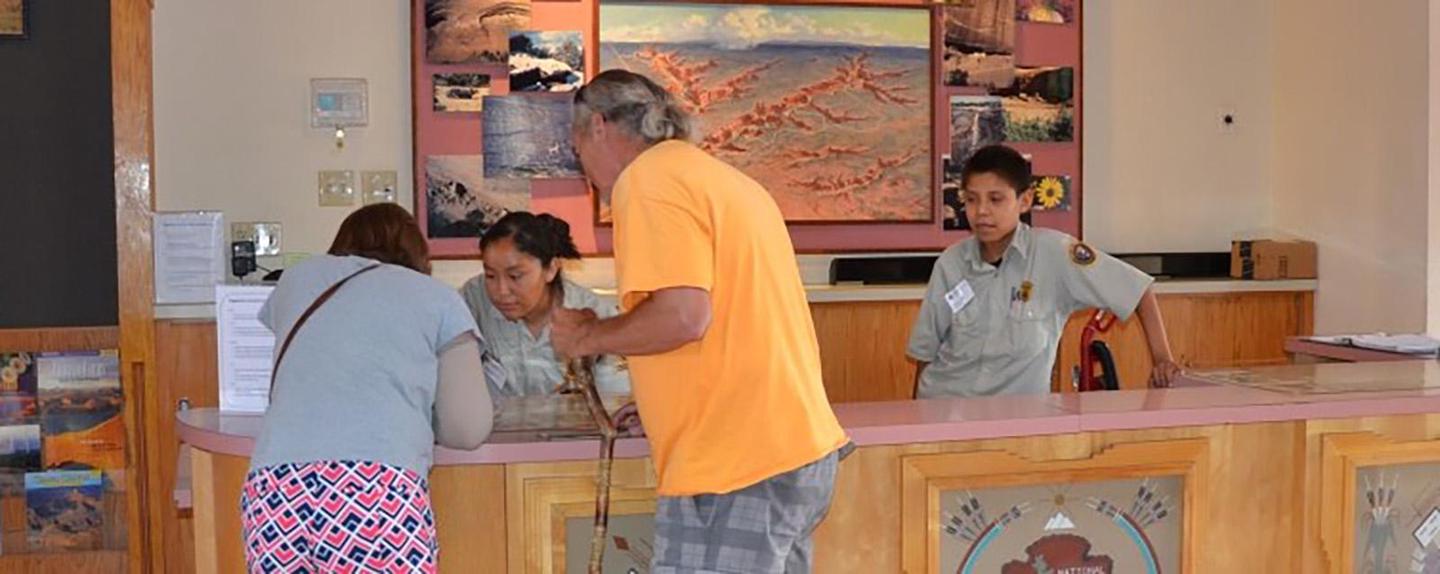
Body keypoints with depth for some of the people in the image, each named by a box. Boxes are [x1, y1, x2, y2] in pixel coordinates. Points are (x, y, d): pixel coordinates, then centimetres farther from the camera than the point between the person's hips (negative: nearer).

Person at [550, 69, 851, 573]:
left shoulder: (648, 180, -8)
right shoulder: (722, 178, 20)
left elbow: (683, 316, -20)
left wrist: (589, 337, -3)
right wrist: (660, 399, 29)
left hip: (734, 470, -9)